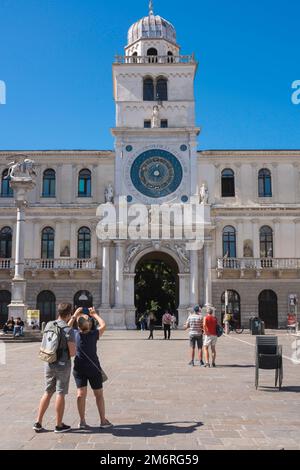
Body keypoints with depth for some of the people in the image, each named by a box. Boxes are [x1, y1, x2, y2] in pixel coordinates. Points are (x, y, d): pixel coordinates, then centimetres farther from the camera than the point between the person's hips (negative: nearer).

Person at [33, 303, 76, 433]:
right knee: (60, 394, 5)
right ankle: (59, 425, 15)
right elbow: (72, 352, -17)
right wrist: (74, 349, 7)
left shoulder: (49, 325, 3)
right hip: (63, 365, -6)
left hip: (49, 364, 6)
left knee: (48, 392, 16)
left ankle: (38, 423, 17)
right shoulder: (69, 330, -16)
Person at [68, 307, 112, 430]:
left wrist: (75, 315, 12)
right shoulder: (94, 334, -16)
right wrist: (95, 314, 7)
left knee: (81, 394, 5)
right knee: (99, 395, 9)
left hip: (79, 368, 2)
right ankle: (103, 420, 14)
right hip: (93, 368, -2)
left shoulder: (75, 334, -9)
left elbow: (68, 327, 13)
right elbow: (103, 325, 1)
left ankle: (82, 421, 3)